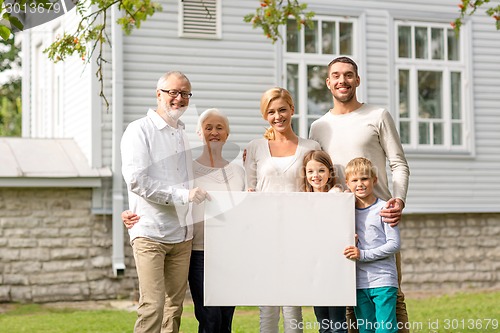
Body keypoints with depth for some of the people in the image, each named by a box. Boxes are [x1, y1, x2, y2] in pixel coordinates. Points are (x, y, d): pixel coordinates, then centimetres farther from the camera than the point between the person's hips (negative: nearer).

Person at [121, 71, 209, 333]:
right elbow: (137, 181, -15)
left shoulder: (184, 134, 18)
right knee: (152, 306, -13)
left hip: (182, 233, 7)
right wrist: (183, 194, -18)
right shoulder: (139, 130, -4)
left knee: (175, 306, 8)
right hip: (150, 232, -7)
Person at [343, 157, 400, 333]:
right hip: (359, 284, 5)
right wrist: (350, 247, -3)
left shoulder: (383, 208, -5)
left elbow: (394, 244, -10)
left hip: (383, 281, -5)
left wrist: (362, 254, -16)